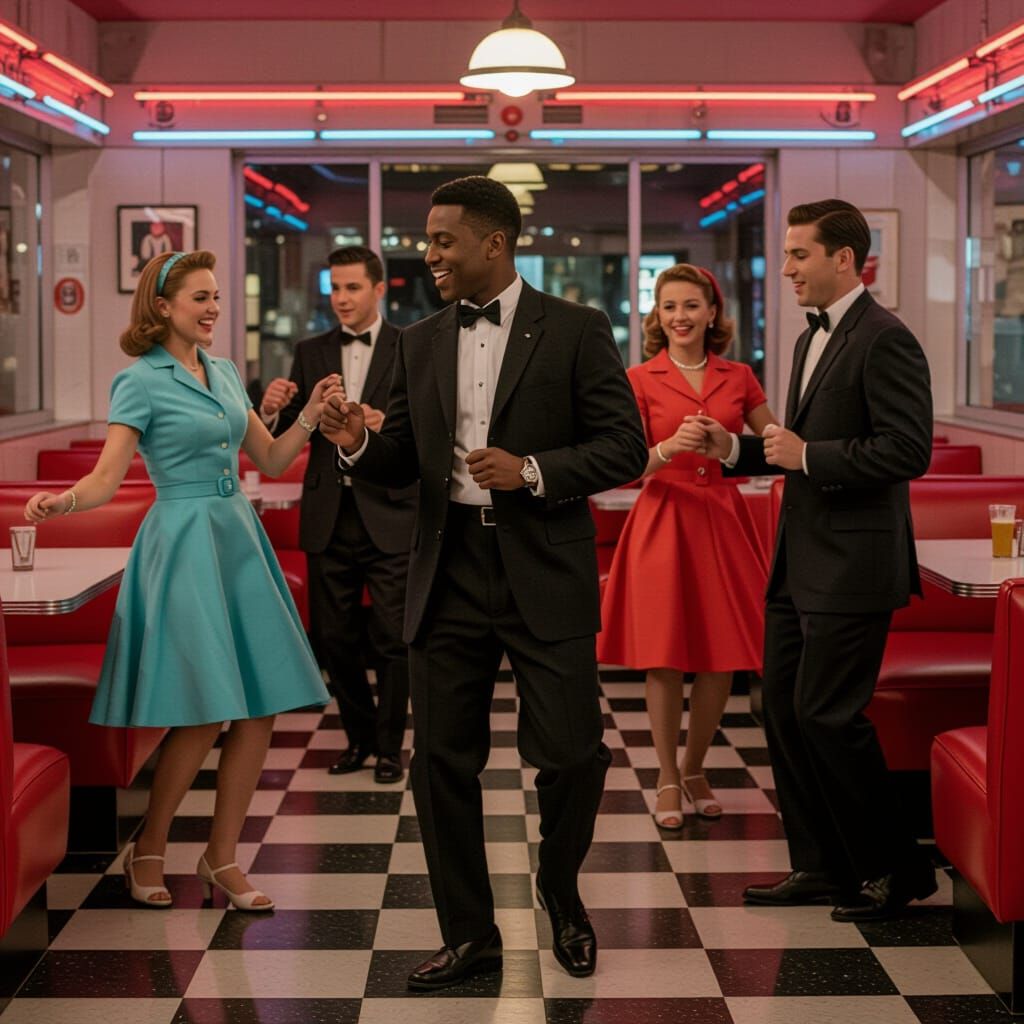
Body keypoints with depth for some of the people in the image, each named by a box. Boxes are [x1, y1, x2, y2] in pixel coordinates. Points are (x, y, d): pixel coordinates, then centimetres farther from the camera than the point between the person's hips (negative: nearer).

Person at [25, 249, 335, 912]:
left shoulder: (225, 373, 14)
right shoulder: (140, 382, -5)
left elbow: (271, 460, 17)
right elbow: (105, 478, -12)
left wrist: (310, 417, 1)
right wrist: (60, 502, -32)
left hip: (240, 540, 7)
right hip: (183, 545, -7)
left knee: (261, 709, 1)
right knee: (205, 713, -10)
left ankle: (222, 858, 13)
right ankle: (149, 850, 11)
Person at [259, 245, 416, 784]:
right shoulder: (311, 352, 10)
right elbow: (287, 440, 7)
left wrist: (389, 426, -27)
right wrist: (271, 412, -15)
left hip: (388, 515, -4)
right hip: (329, 517, 4)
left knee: (392, 637, -2)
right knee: (334, 637, 10)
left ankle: (389, 746, 11)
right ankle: (359, 735, 26)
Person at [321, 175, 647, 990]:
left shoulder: (575, 332, -2)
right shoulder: (420, 343, 11)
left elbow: (625, 448, -5)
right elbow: (403, 464, 13)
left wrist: (532, 471, -18)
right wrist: (359, 443, -9)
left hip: (545, 577, -4)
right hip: (449, 577, 4)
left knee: (571, 754, -1)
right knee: (443, 763, 5)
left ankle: (561, 894, 29)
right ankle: (470, 935, 20)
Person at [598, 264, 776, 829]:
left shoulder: (739, 378, 7)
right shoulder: (640, 379, 1)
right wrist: (669, 449, -23)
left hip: (723, 523, 2)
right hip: (663, 524, -2)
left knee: (722, 658, 3)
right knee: (665, 658, -1)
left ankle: (695, 769, 21)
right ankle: (667, 779, 11)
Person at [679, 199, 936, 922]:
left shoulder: (884, 340, -13)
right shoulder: (813, 340, 17)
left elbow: (909, 450, -21)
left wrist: (808, 456, -18)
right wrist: (734, 448, 8)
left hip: (852, 565, -10)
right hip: (799, 563, 10)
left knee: (828, 715, -6)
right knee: (784, 709, 11)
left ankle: (897, 869, 9)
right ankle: (822, 867, 21)